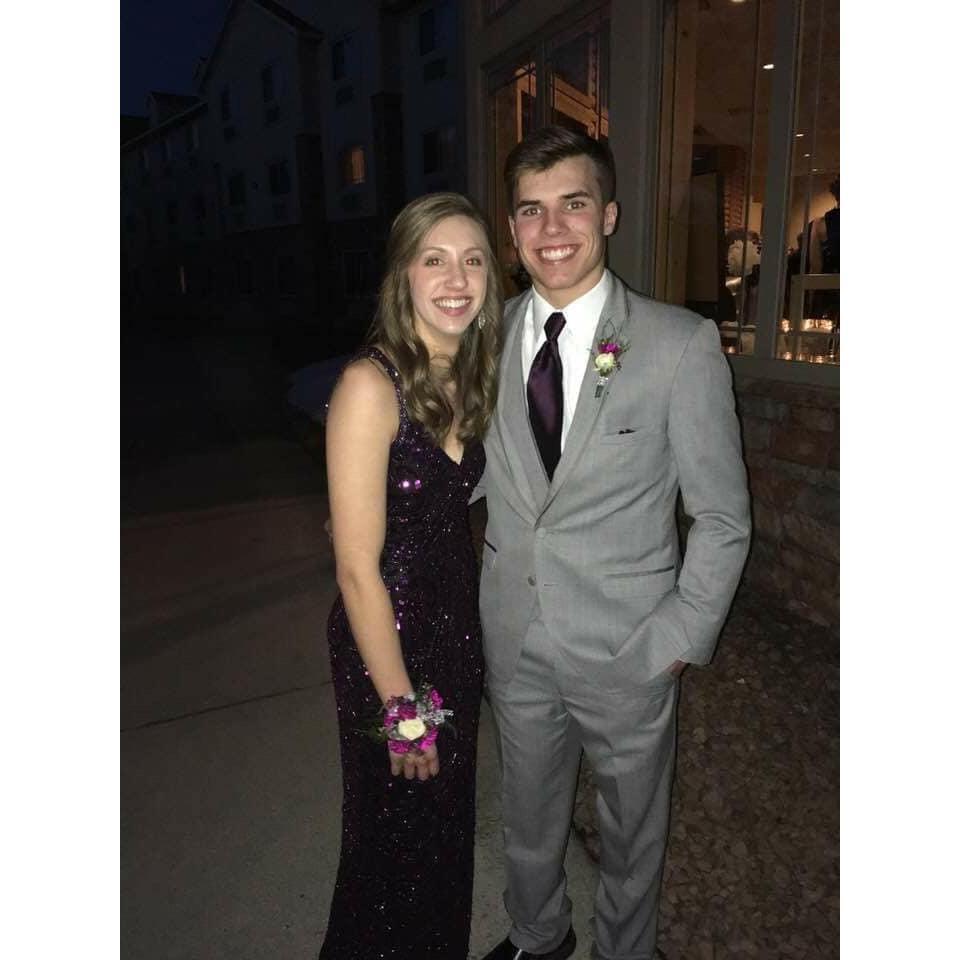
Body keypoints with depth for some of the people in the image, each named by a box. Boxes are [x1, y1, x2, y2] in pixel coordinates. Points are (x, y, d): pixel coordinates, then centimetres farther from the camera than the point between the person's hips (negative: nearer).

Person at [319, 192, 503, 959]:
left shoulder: (471, 375, 0)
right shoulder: (371, 385, -22)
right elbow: (358, 569, -22)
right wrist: (401, 707, -15)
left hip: (460, 627, 7)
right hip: (387, 639, -7)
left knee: (450, 823, 27)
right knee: (398, 840, 17)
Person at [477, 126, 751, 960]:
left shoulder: (681, 344, -14)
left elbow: (723, 518, -8)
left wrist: (682, 638, -9)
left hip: (627, 651, -3)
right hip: (516, 642, 4)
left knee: (631, 835, 22)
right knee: (528, 818, 26)